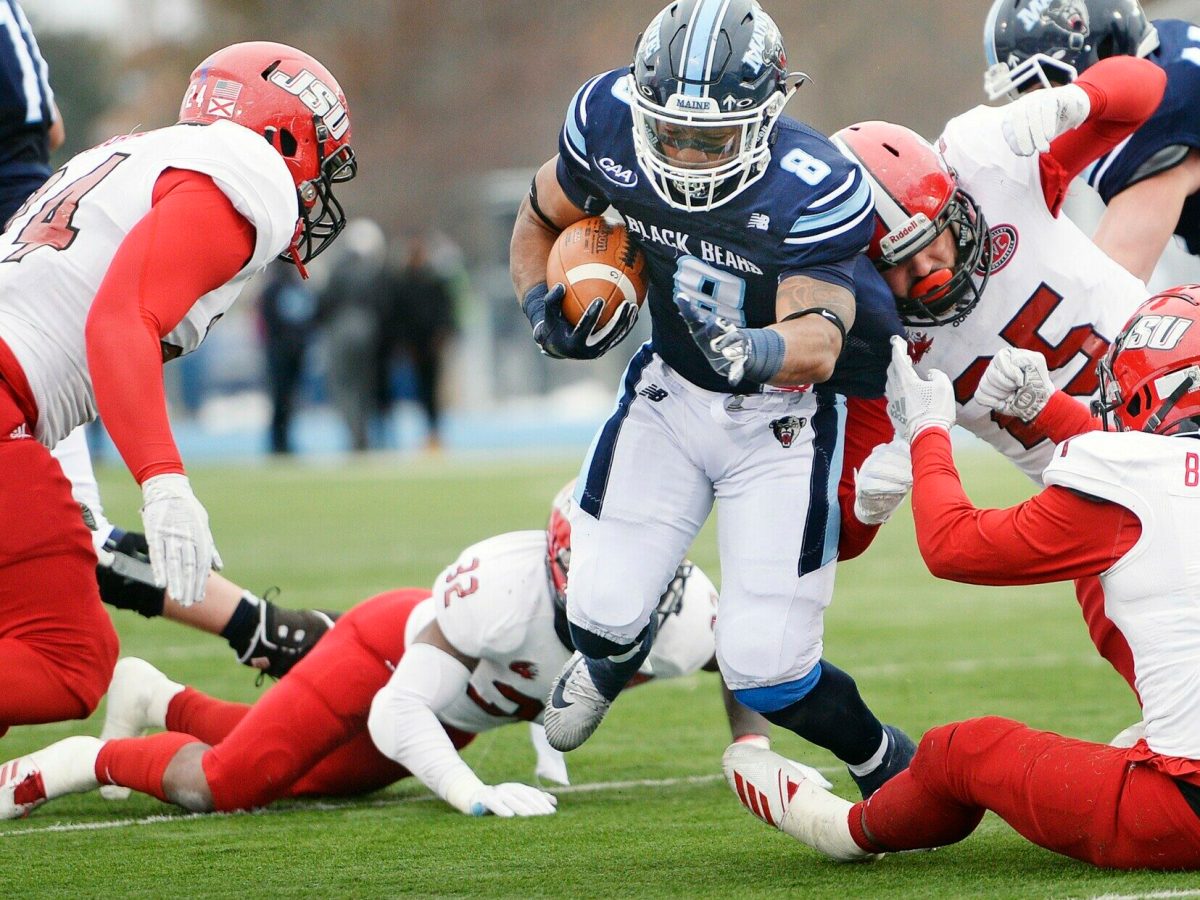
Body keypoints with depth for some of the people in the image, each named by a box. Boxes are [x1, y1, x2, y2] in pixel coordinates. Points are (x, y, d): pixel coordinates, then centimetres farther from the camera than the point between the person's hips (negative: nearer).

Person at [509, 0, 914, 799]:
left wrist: (755, 352, -63)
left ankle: (889, 765, 22)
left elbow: (820, 338, -42)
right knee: (606, 614, -1)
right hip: (670, 390, 4)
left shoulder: (813, 189, -31)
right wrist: (545, 309, -16)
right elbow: (542, 220, 3)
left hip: (782, 419, -4)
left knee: (765, 672, -10)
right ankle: (606, 655, 40)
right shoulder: (611, 122, -18)